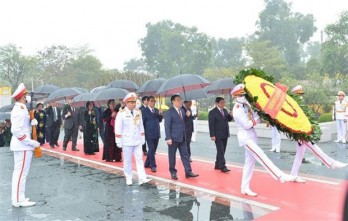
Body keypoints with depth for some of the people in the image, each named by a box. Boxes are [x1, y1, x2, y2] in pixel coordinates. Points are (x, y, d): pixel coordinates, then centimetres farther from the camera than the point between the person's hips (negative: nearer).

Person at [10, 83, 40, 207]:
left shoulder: (19, 109, 13)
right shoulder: (20, 110, -19)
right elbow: (16, 130, -26)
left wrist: (32, 122, 3)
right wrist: (30, 142, -23)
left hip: (21, 145, 11)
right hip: (23, 146, -11)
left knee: (19, 172, 16)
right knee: (21, 172, -5)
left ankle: (17, 197, 26)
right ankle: (19, 200, 1)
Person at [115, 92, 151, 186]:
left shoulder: (138, 113, 7)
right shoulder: (121, 113, -8)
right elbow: (118, 129, -8)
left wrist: (142, 138, 12)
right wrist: (119, 142, -10)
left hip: (137, 141, 4)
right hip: (127, 141, -4)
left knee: (139, 159, 1)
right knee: (127, 161, 6)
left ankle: (142, 178, 1)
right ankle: (128, 179, 17)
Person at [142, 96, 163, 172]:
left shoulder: (157, 110, 12)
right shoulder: (144, 111, -5)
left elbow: (160, 120, 14)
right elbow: (142, 122, -5)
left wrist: (161, 114, -4)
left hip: (157, 133, 6)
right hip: (149, 134, -6)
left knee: (153, 150, 12)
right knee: (151, 150, -6)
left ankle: (147, 163, 27)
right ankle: (153, 166, 3)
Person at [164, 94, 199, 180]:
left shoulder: (182, 111, 11)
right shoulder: (169, 112, -10)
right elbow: (167, 126, -14)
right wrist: (168, 138, -19)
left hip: (182, 138, 7)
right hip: (173, 138, -6)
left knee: (185, 155, 6)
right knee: (172, 156, 5)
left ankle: (188, 171, 10)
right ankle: (173, 172, 17)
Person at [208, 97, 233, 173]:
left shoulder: (225, 110, 11)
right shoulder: (212, 112, -10)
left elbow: (229, 119, 15)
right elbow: (211, 124, -13)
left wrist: (230, 115, -7)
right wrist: (212, 135, -17)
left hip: (225, 134, 7)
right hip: (218, 135, -7)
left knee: (222, 151, 12)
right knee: (220, 151, -7)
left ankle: (217, 165, 23)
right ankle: (223, 167, -4)